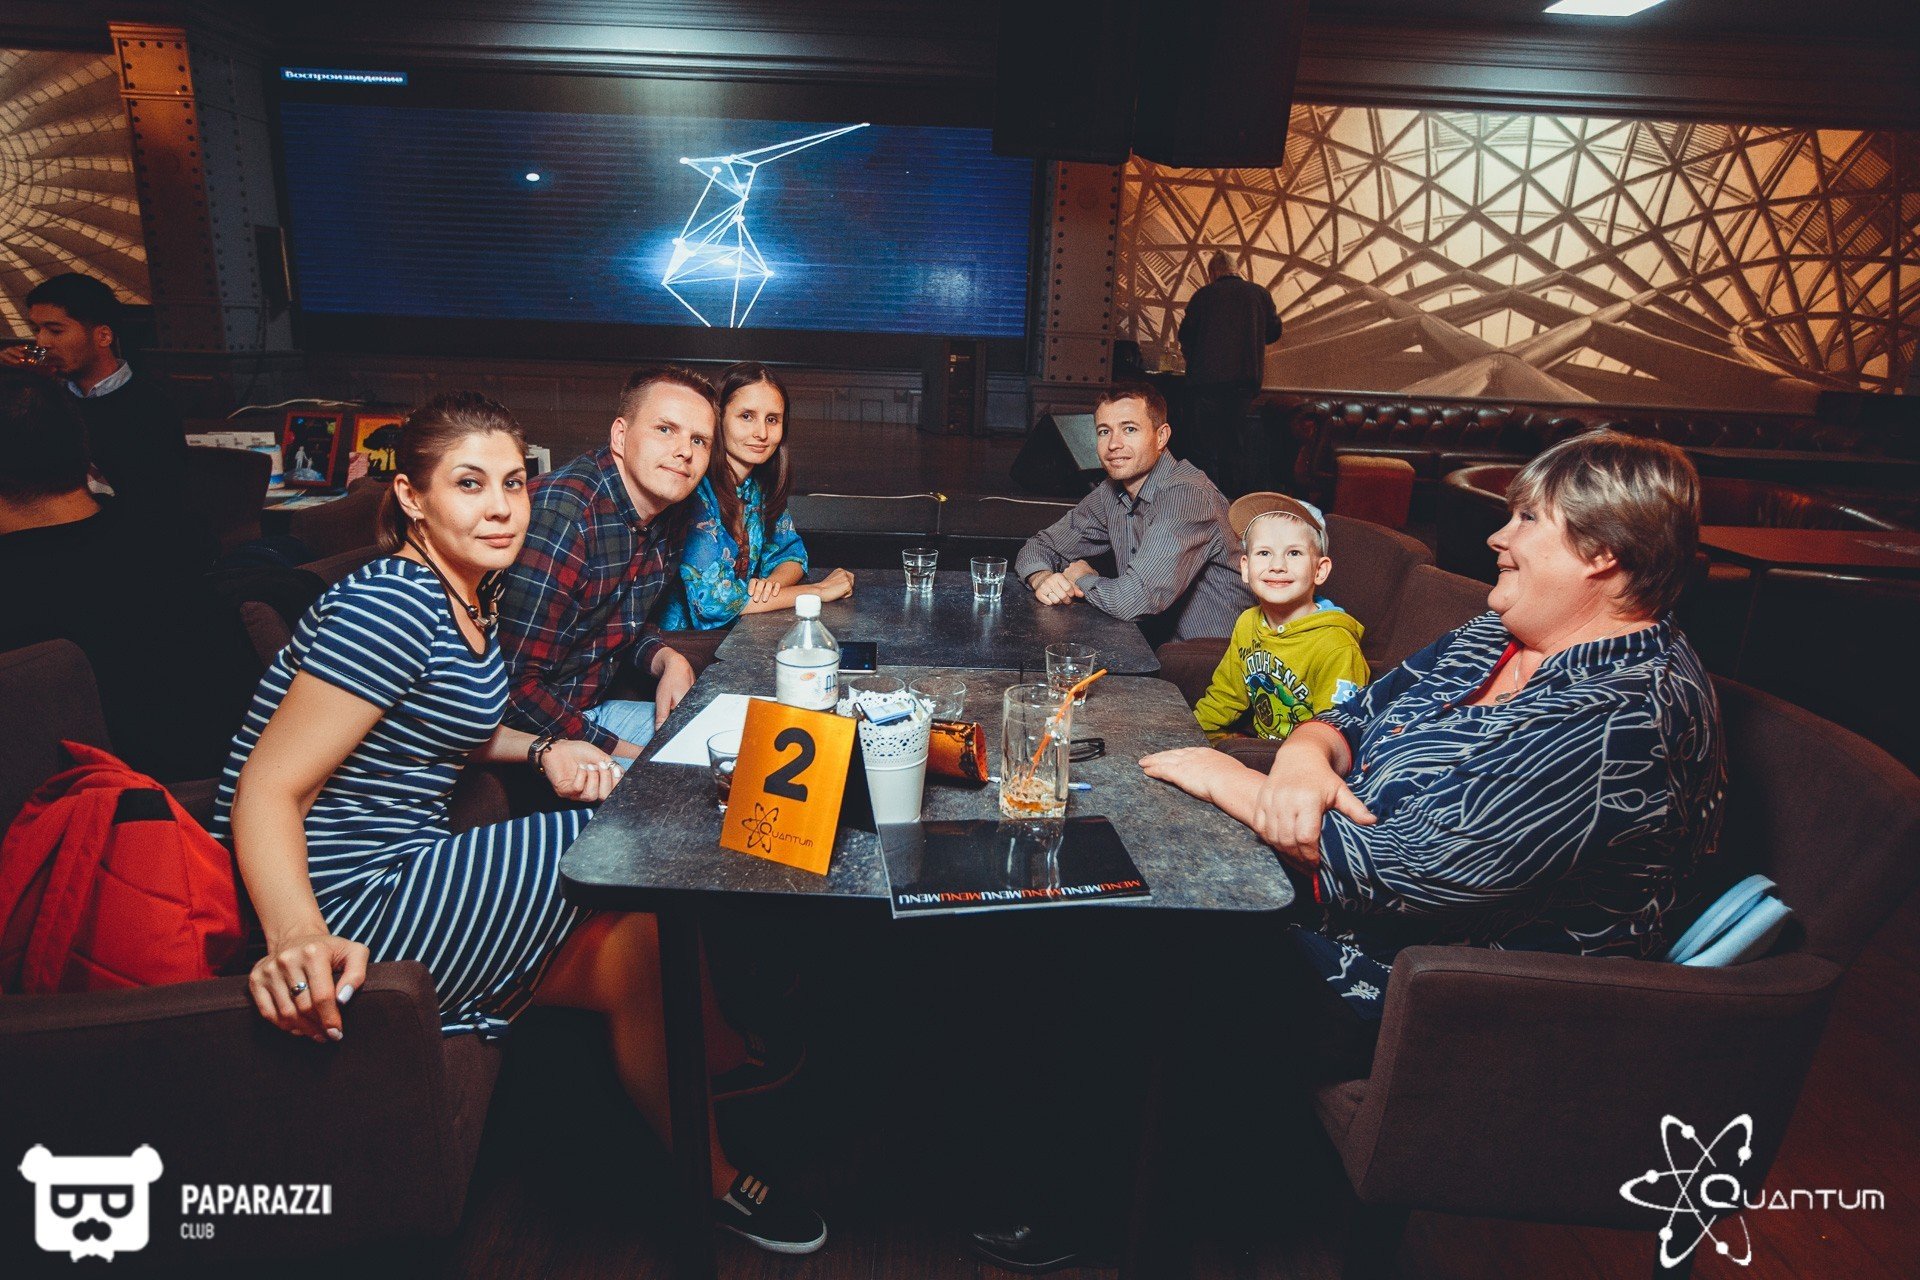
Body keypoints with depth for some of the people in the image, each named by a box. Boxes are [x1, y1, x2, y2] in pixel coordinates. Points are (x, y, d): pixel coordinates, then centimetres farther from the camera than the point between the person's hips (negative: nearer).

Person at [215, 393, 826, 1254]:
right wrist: (298, 939, -41)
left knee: (638, 943, -2)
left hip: (410, 867, 9)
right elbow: (268, 792, -23)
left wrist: (542, 751, 4)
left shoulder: (468, 594, 8)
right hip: (350, 901, -9)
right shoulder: (389, 608, -20)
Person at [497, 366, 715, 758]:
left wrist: (667, 660, -2)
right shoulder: (561, 513, -24)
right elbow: (515, 685, -26)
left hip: (594, 708, 9)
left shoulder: (669, 518, 4)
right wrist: (625, 754, -22)